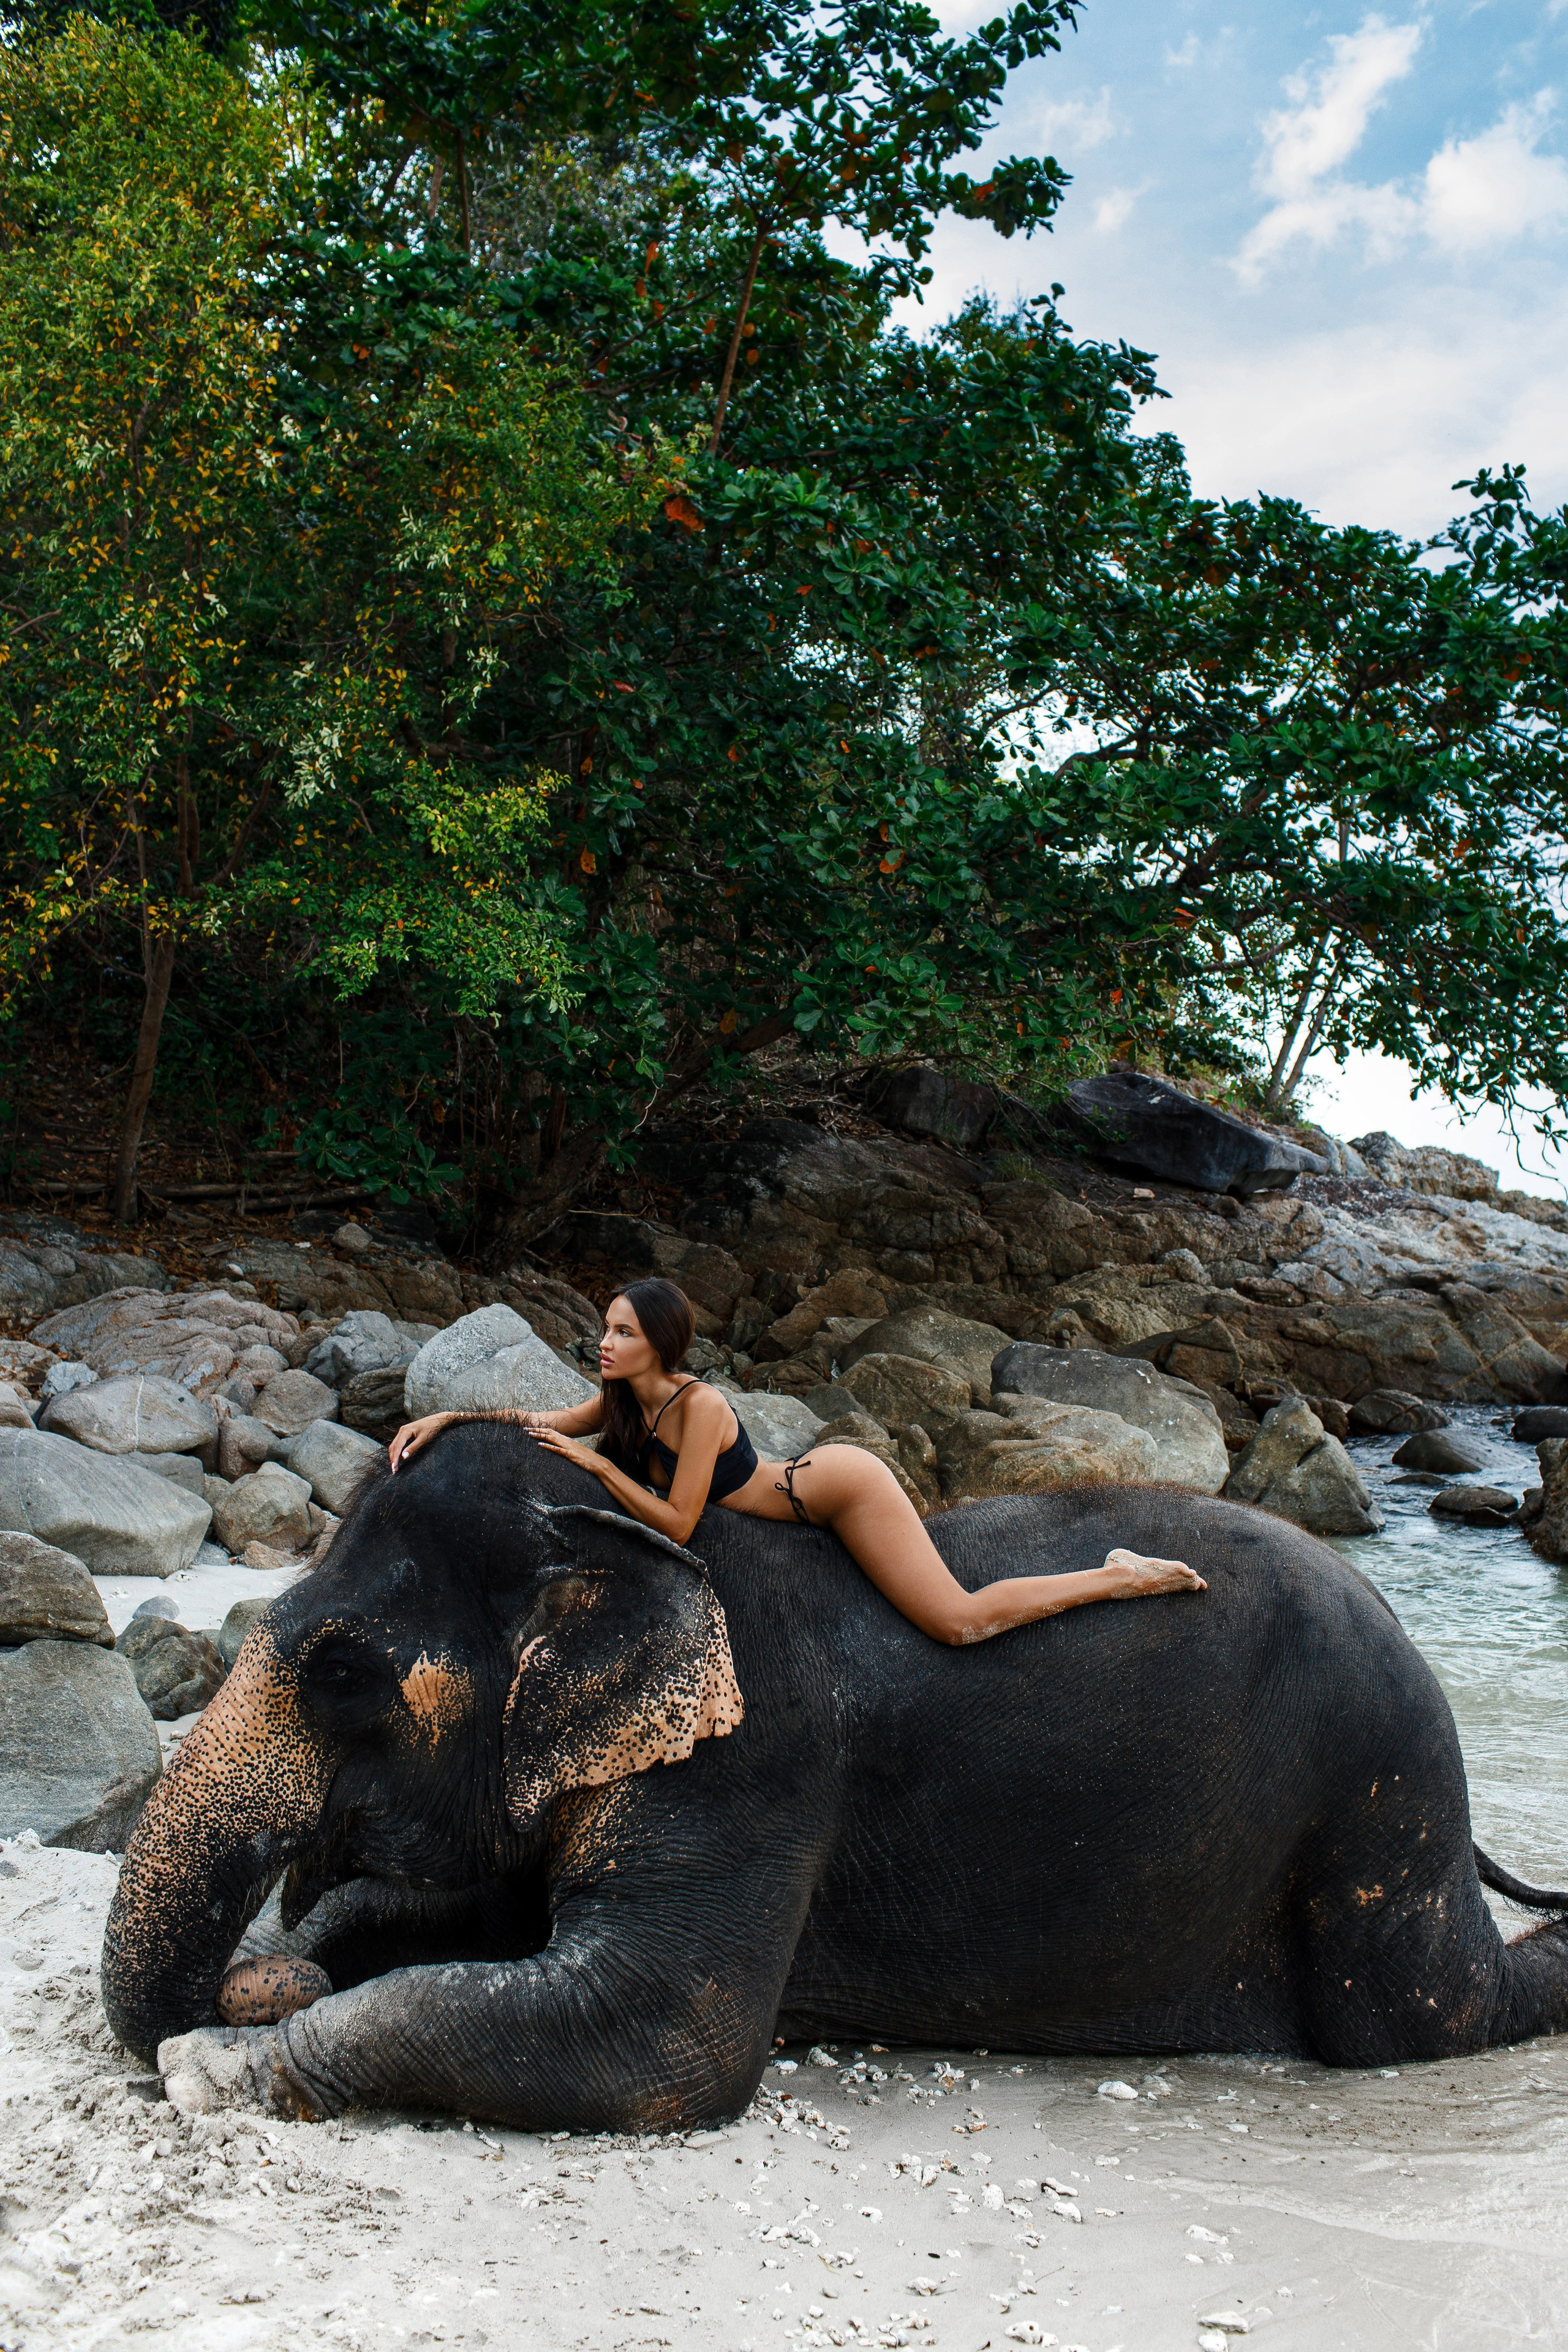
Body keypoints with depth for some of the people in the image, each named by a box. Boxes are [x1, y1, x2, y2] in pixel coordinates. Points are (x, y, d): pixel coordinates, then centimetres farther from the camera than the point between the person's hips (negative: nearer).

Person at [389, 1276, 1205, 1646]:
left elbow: (675, 1523, -27)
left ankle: (1126, 1577, 0)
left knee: (962, 1622, -13)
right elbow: (539, 1423, 4)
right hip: (810, 1487, 9)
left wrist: (592, 1462, -26)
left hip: (838, 1486, -9)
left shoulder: (699, 1406, -27)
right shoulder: (621, 1402, -4)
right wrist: (443, 1417, -5)